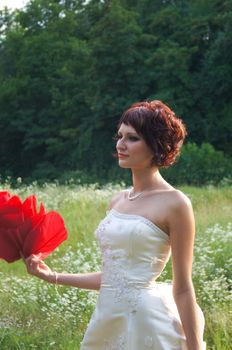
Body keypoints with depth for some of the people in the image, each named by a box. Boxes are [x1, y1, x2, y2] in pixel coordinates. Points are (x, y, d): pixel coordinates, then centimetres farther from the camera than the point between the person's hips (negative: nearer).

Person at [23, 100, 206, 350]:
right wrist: (53, 277, 14)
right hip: (108, 317, 7)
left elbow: (182, 288, -10)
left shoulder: (174, 203, -10)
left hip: (148, 322, -7)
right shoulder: (118, 200, 11)